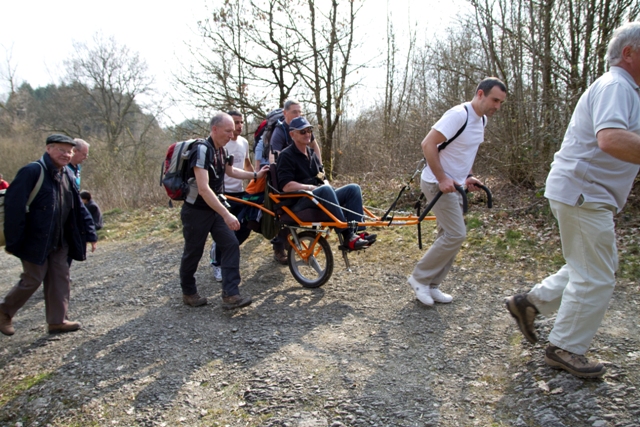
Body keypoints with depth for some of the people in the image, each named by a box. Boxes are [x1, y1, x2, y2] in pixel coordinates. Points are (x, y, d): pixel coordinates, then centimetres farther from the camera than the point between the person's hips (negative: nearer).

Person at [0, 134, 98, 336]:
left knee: (60, 279, 8)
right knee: (33, 279, 3)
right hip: (35, 241, -7)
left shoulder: (67, 175, 7)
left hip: (59, 242, 7)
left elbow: (78, 208, 11)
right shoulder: (32, 172, -16)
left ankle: (57, 320, 19)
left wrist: (90, 234, 8)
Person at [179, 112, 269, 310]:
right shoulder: (202, 150, -24)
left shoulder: (220, 150, 3)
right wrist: (226, 214, -36)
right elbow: (204, 189, -32)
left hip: (214, 209, 8)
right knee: (193, 253, 7)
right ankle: (188, 293, 29)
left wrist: (256, 175, 18)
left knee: (231, 245, -4)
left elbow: (230, 171, 25)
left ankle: (230, 295, -3)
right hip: (196, 211, -8)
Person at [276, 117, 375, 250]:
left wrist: (324, 184, -2)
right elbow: (286, 186, -17)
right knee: (325, 190, -37)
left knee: (353, 188, -10)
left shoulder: (312, 153, 20)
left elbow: (322, 179, 22)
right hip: (299, 203, -8)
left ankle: (356, 231, -24)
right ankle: (348, 236, -38)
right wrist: (311, 187, -20)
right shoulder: (286, 155, -5)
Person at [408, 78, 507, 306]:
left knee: (450, 235, 10)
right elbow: (428, 144, -24)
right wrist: (442, 178, -25)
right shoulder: (459, 114, -19)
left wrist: (468, 176, 8)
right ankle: (419, 277, 3)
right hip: (438, 183, -10)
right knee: (456, 234, -11)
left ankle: (431, 286, 20)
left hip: (453, 185, 10)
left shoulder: (481, 119, 10)